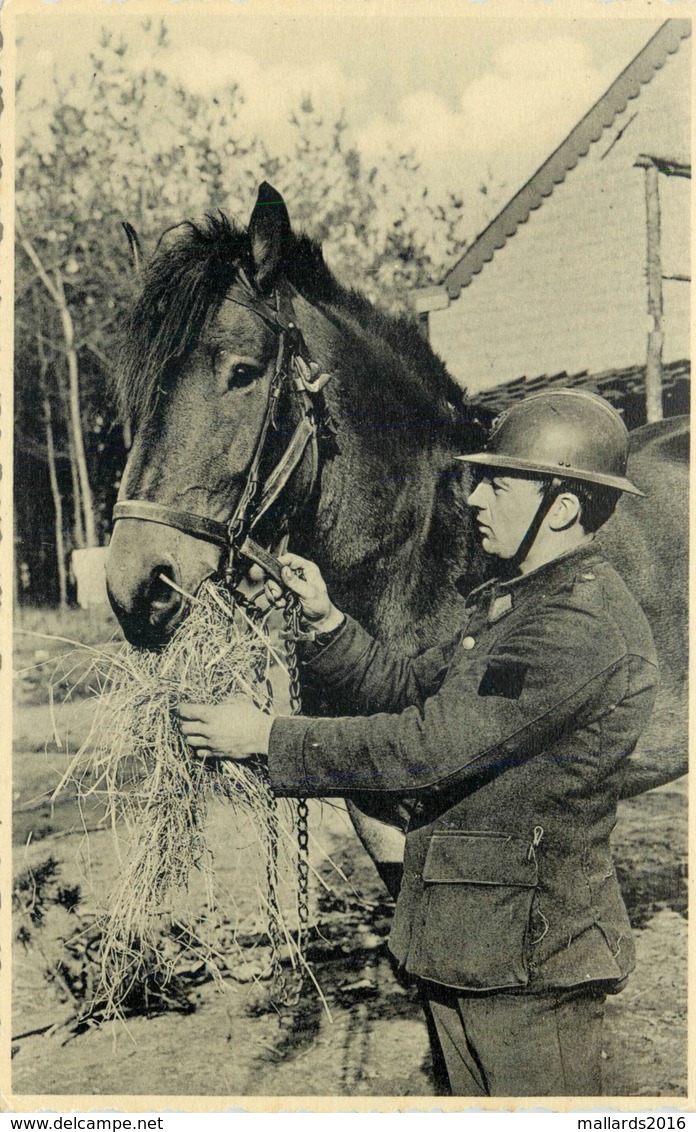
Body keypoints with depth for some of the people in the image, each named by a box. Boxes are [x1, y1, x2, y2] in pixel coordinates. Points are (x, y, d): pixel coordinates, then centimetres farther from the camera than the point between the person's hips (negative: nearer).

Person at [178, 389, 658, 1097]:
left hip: (529, 959, -10)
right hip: (464, 943, 10)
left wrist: (267, 738, -16)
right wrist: (325, 620, 1)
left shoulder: (581, 629, -23)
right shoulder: (512, 602, 12)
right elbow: (408, 688, 15)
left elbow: (427, 745, -24)